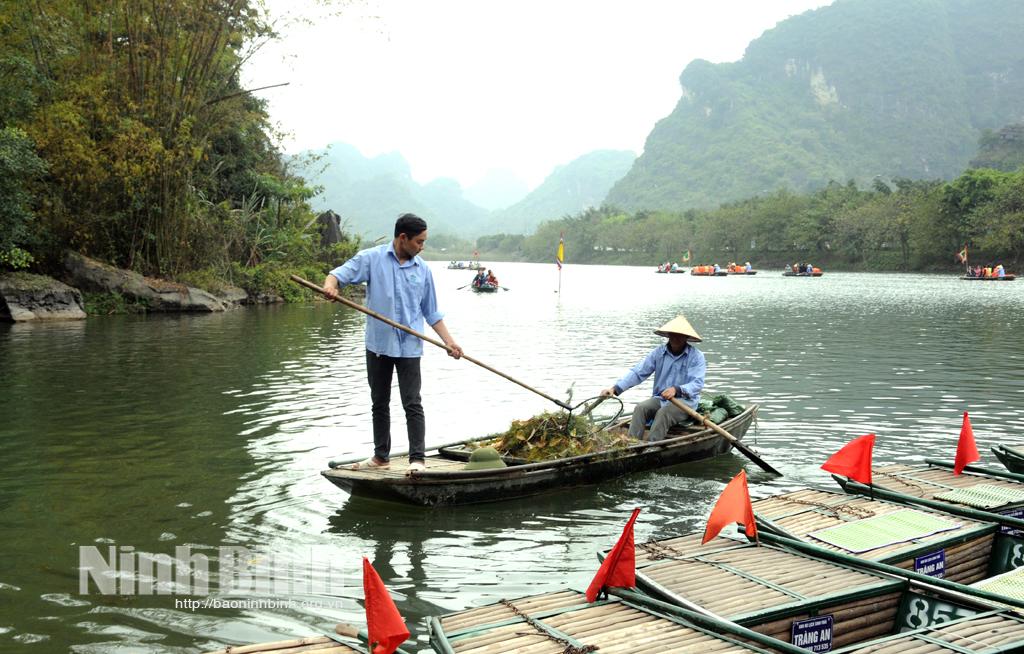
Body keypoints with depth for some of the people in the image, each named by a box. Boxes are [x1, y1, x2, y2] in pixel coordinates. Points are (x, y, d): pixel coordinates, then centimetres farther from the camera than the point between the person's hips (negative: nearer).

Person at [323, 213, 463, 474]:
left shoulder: (422, 269, 7)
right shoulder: (371, 258, -1)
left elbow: (431, 313, 12)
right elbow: (342, 272, -11)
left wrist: (450, 343, 4)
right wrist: (330, 284, -35)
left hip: (409, 346, 0)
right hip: (378, 344, 0)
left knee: (412, 404, -6)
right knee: (379, 403, 12)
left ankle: (417, 459, -2)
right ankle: (381, 456, 24)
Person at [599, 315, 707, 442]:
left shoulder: (696, 356, -5)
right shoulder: (658, 353, 4)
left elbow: (697, 383, -17)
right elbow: (637, 373, -2)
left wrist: (677, 390, -36)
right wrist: (615, 388, -15)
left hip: (685, 400, -4)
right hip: (660, 398, 4)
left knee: (663, 413, -33)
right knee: (640, 408, -25)